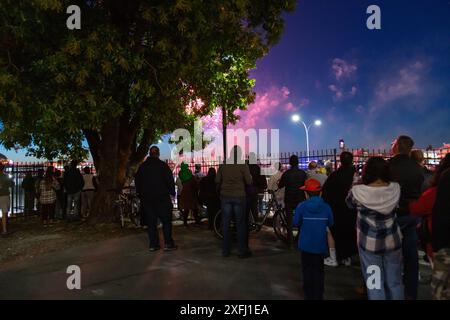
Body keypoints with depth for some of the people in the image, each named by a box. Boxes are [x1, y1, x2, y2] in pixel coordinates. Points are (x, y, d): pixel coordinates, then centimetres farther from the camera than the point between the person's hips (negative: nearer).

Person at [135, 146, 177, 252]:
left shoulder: (142, 166, 9)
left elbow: (137, 181, 14)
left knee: (151, 221, 8)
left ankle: (153, 244, 8)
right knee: (166, 220, 1)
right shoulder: (162, 165, -5)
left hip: (146, 198, 4)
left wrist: (140, 195, 20)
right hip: (161, 197, -4)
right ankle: (168, 243, -2)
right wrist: (172, 192, 2)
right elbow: (170, 180, -7)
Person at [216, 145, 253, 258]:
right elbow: (249, 182, -7)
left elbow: (217, 181, 2)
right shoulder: (243, 166, -8)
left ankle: (226, 250, 15)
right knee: (240, 224, 5)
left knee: (226, 224, 10)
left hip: (225, 197, 2)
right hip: (239, 197, -2)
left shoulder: (223, 165, 0)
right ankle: (243, 251, 10)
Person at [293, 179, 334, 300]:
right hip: (320, 244, 1)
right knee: (318, 270, 13)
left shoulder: (301, 206, -13)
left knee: (307, 269, 12)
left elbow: (296, 223, -6)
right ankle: (318, 295, 18)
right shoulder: (326, 207, -7)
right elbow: (330, 223, 2)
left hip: (306, 244, -1)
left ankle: (309, 295, 18)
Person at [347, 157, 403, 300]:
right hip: (393, 241, 3)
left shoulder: (358, 192, -19)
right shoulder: (396, 189, -11)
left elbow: (350, 204, 2)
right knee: (395, 282, 18)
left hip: (369, 243, -3)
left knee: (375, 283, 9)